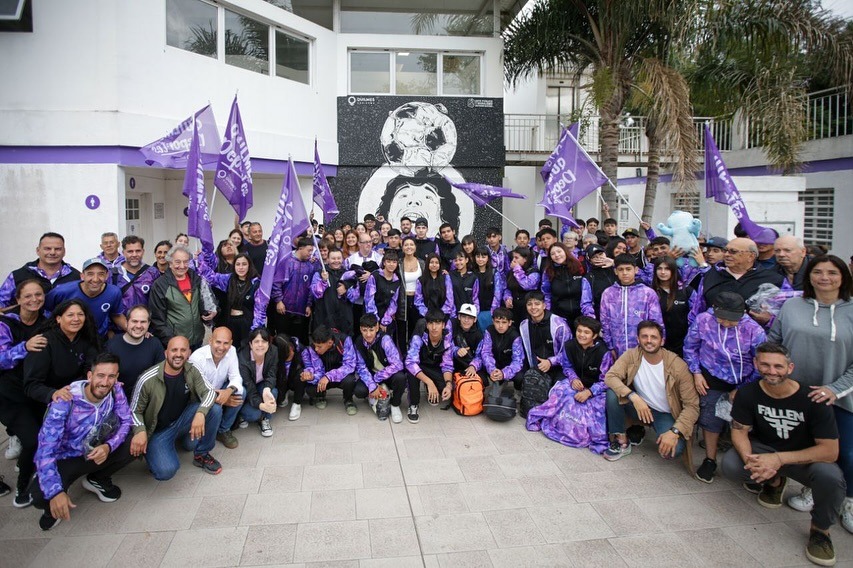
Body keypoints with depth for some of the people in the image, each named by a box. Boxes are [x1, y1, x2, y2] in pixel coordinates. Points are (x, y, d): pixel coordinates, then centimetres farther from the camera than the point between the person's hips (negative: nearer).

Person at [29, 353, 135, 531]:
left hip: (97, 452, 4)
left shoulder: (116, 392, -16)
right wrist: (55, 492, -39)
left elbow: (126, 421, -10)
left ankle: (97, 479, 7)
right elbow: (46, 449, -30)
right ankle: (55, 505, 9)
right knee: (41, 495, -32)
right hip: (65, 458, -4)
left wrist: (109, 446, -31)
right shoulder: (65, 401, -28)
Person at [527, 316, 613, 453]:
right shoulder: (569, 346, -6)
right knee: (560, 392, -28)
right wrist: (573, 378, -13)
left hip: (595, 389, -3)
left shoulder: (603, 353, -18)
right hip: (576, 383, 4)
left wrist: (589, 392, -28)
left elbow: (606, 381, -14)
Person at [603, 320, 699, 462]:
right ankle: (622, 442, -7)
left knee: (672, 449, -30)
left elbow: (692, 405, -18)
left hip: (666, 415, -2)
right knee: (612, 393, -27)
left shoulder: (677, 365, -21)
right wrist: (634, 397, -38)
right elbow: (610, 377, -25)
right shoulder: (631, 355, -14)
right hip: (640, 406, 2)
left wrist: (675, 431, -33)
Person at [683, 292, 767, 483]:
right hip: (712, 380, 1)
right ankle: (710, 460, 22)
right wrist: (696, 373, -5)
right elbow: (690, 347, 1)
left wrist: (742, 390, -7)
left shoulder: (754, 330, -18)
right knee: (710, 418, 4)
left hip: (743, 382, 0)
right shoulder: (703, 320, -15)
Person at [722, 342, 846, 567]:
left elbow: (830, 451, -24)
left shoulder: (812, 399, -23)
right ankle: (774, 481, 10)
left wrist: (778, 459, -34)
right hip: (764, 449, 2)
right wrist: (750, 459, -33)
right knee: (730, 466, -26)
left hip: (805, 458, -2)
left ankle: (820, 530, -3)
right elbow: (739, 431, -9)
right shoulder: (748, 394, -16)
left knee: (830, 477, -35)